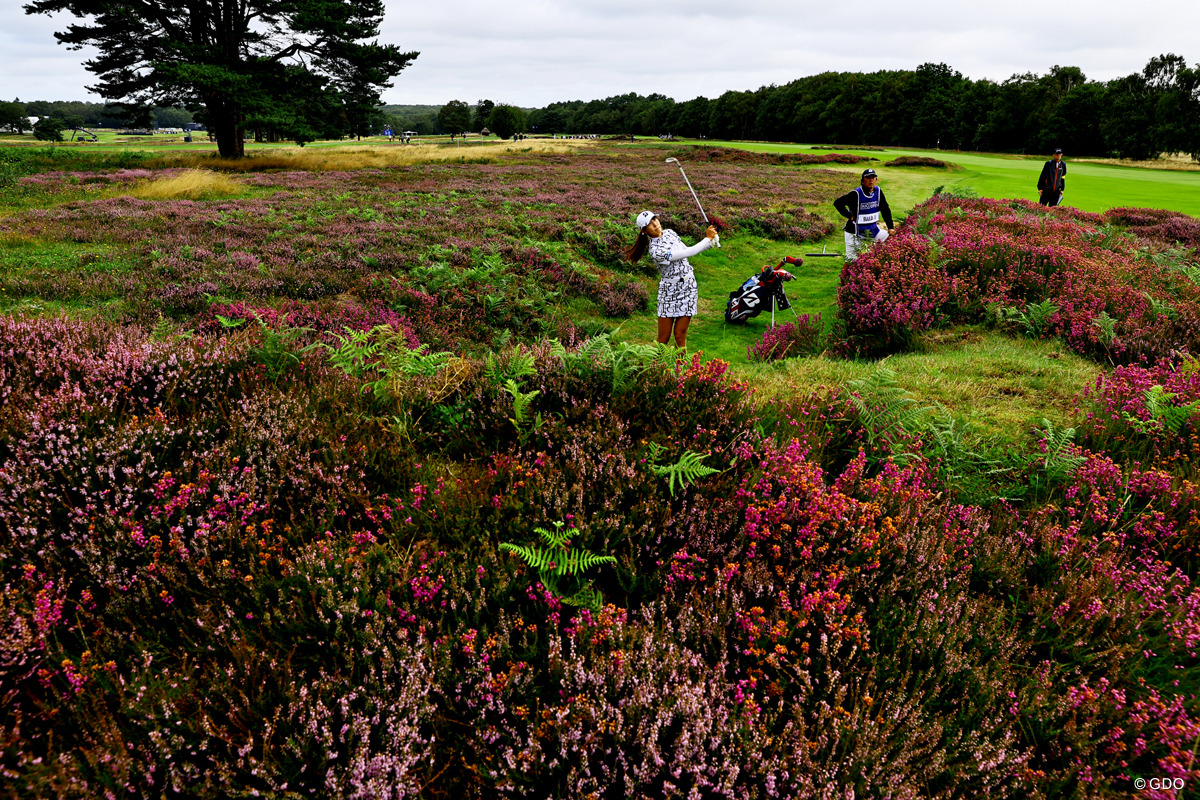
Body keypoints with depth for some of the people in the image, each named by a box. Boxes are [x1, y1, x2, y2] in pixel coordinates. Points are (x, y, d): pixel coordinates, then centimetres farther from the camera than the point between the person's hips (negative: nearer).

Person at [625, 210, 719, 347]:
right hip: (669, 292, -5)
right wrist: (708, 238, -13)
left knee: (680, 335, 4)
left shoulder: (669, 232, 6)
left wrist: (710, 242, 4)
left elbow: (686, 250, 17)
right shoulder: (655, 251, -20)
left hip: (689, 288, 6)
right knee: (664, 338, -2)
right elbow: (687, 253, -21)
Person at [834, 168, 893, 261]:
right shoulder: (856, 194, -17)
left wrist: (890, 227, 4)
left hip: (873, 230, 6)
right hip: (855, 231, -6)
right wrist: (850, 216, -17)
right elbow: (837, 203, -16)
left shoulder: (878, 191, 1)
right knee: (852, 260, -6)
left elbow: (885, 210, 8)